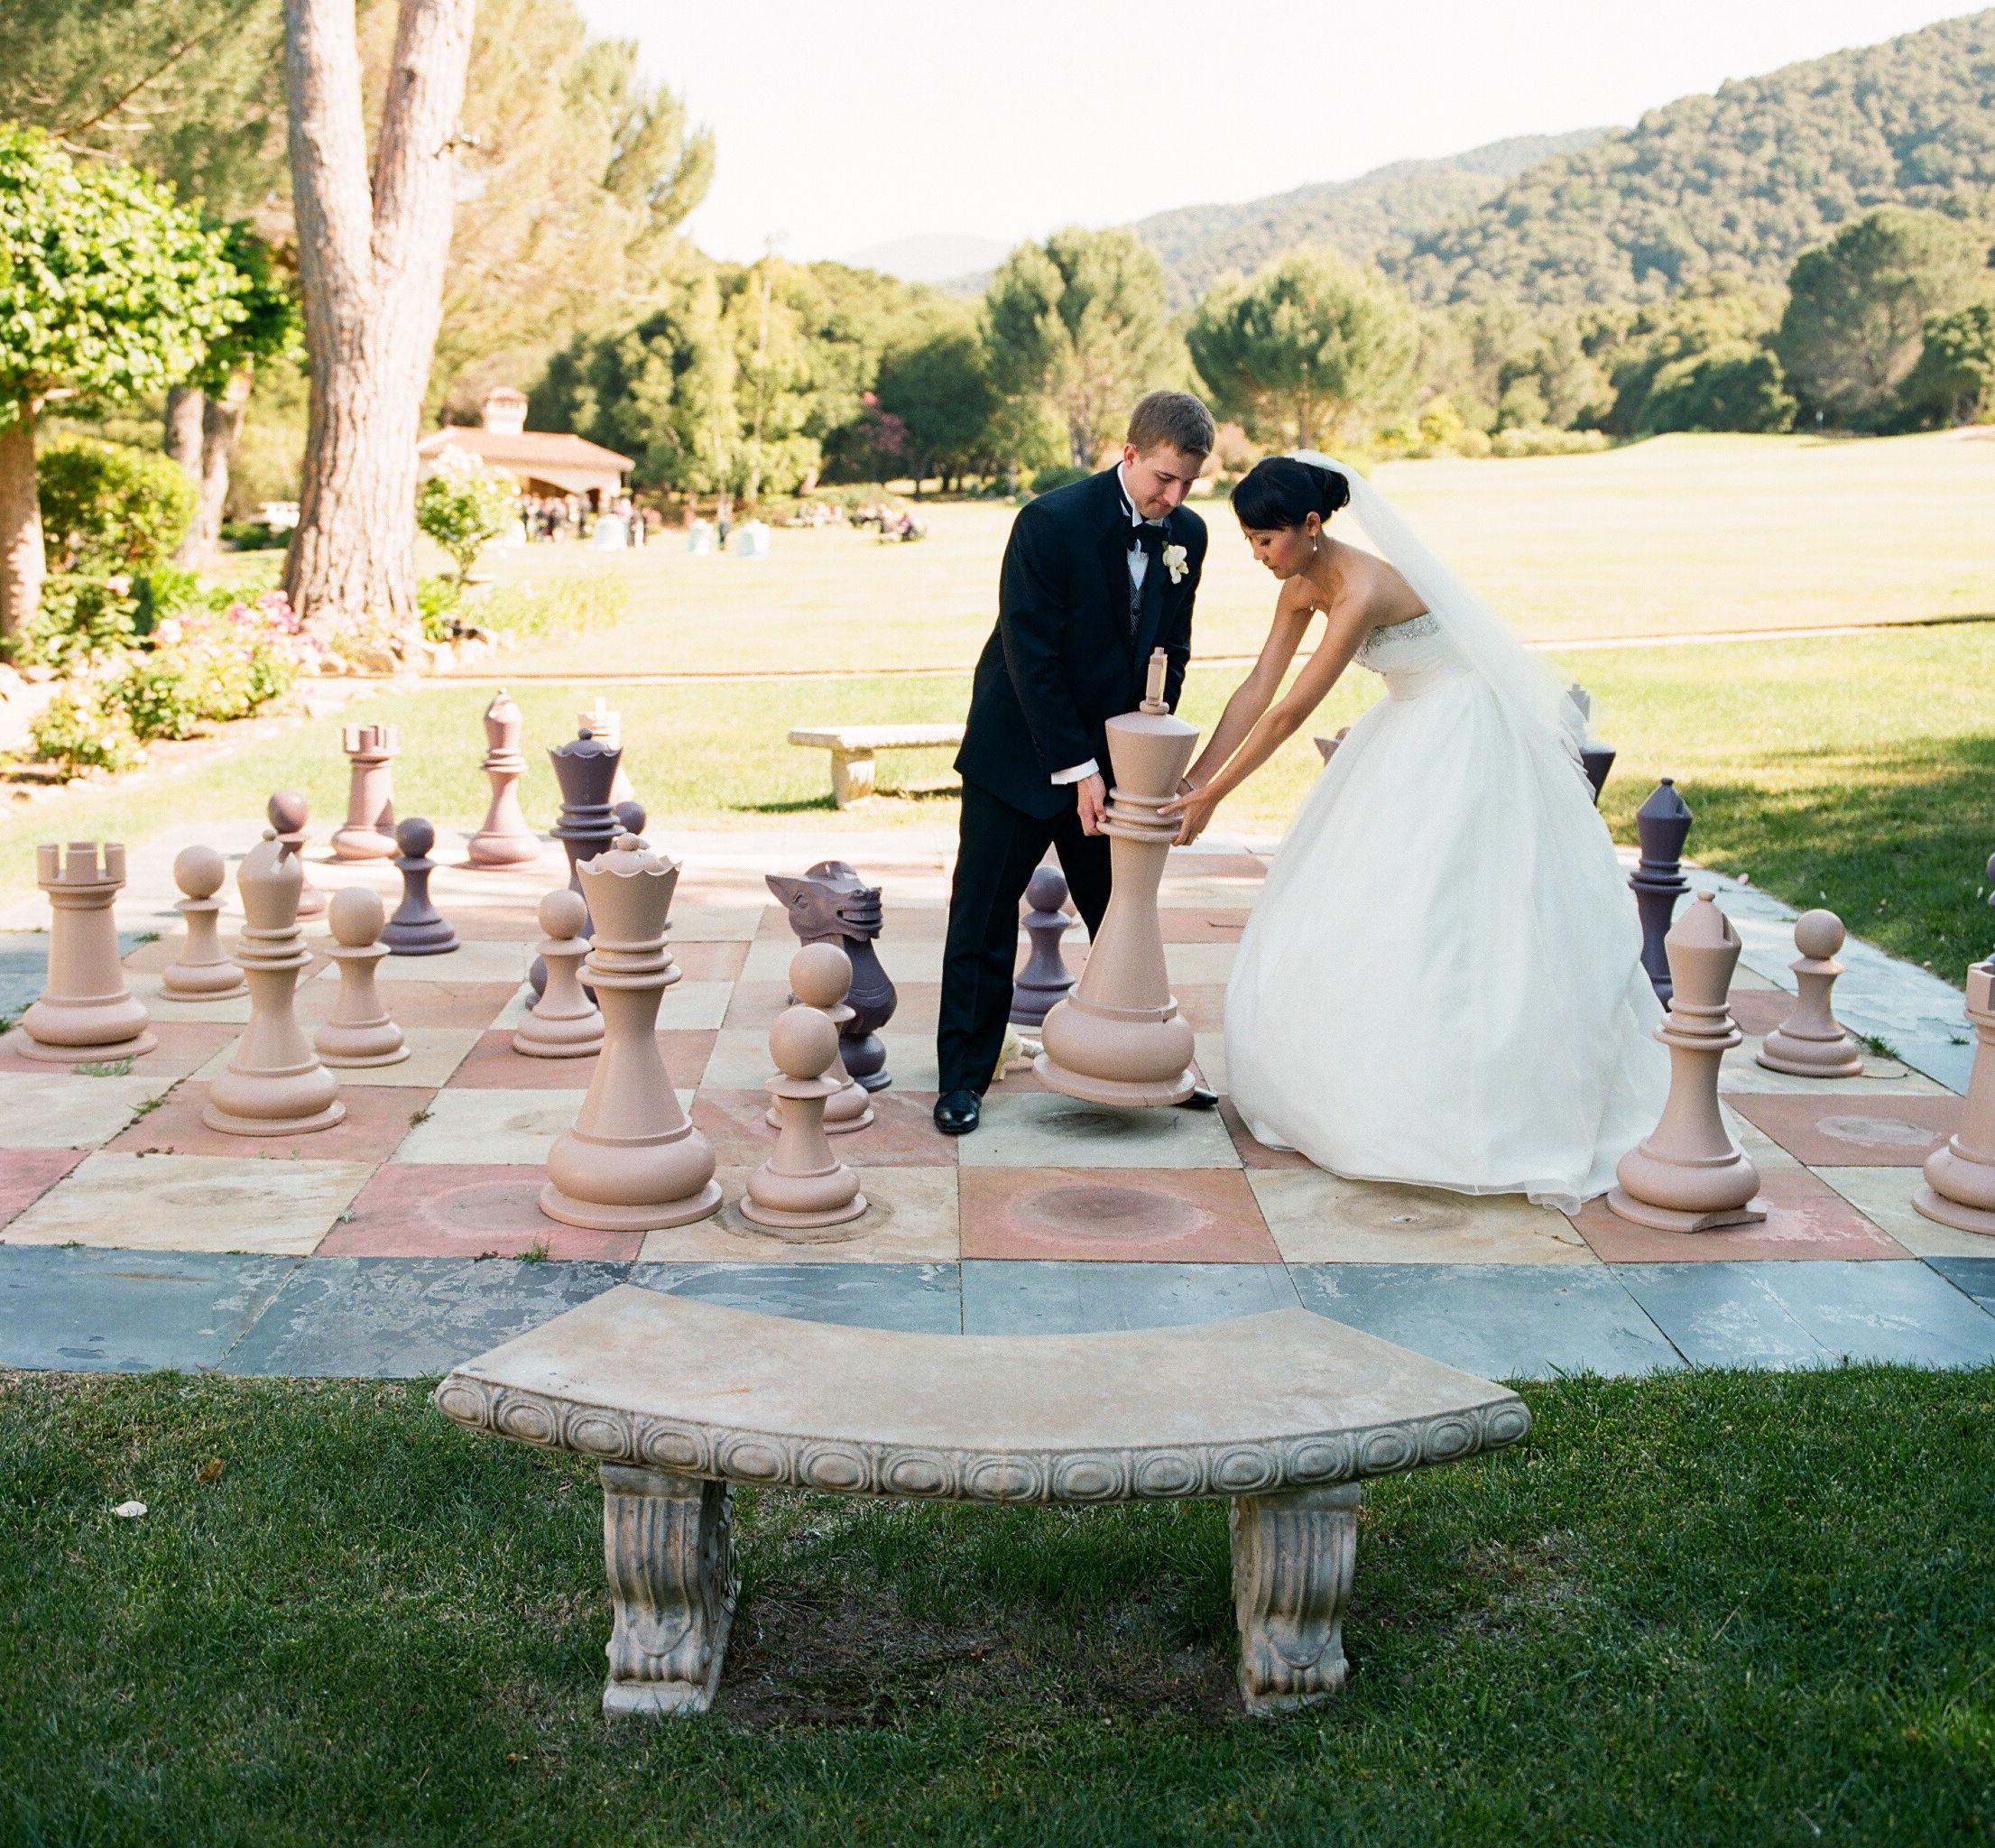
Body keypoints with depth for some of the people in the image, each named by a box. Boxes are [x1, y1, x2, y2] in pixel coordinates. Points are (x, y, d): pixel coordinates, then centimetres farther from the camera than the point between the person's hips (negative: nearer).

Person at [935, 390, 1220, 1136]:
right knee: (983, 919, 2)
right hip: (1021, 752, -5)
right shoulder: (1052, 521, -19)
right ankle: (964, 1076, 14)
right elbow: (1031, 658, -19)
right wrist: (1076, 769, -18)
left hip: (1111, 755, 5)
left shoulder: (1187, 535, -1)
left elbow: (1171, 650, 7)